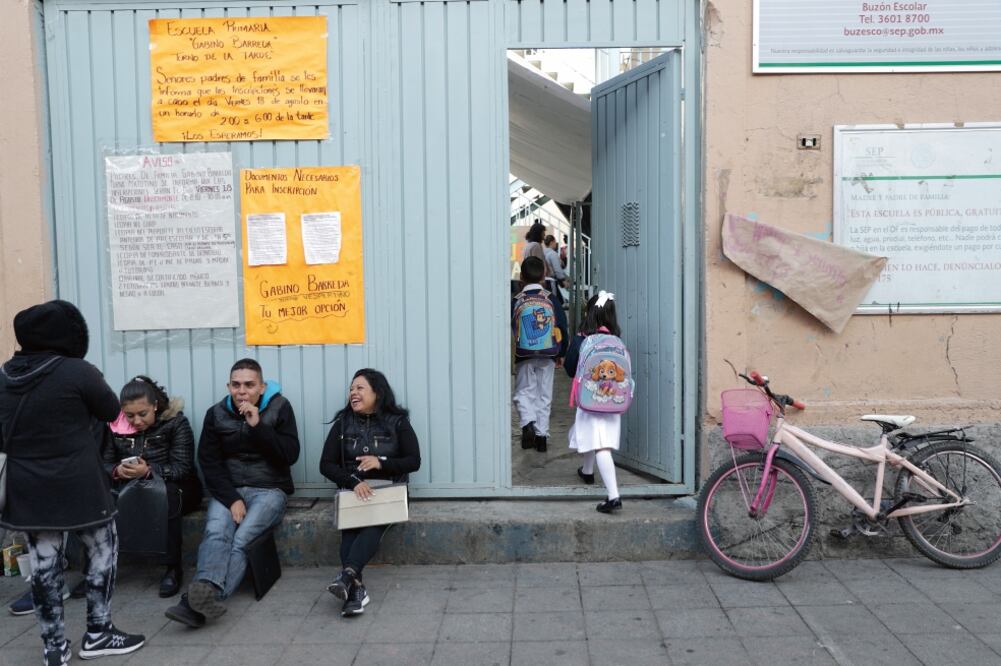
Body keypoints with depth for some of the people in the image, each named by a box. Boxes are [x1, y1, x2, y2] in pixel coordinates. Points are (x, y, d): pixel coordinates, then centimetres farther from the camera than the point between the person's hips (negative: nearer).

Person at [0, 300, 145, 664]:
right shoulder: (78, 372, -16)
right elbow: (111, 410, -1)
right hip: (77, 486, -5)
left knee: (43, 563, 11)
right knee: (102, 551, 12)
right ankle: (98, 634, 21)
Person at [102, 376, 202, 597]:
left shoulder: (176, 422, -9)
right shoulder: (117, 426, 3)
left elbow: (182, 469, -15)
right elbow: (105, 464, 1)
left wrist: (148, 471, -33)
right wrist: (117, 471, -24)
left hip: (174, 488, -4)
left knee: (166, 494, -38)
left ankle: (173, 569, -26)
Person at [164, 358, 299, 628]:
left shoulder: (279, 408, 0)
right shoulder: (216, 414, 6)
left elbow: (290, 454, -7)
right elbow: (209, 462, 1)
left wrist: (258, 426, -17)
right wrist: (231, 499, -13)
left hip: (269, 489, -2)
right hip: (228, 489, 2)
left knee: (241, 539, -28)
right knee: (216, 532, -29)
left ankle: (199, 602, -41)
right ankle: (205, 595, -50)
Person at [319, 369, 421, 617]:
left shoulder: (397, 422, 5)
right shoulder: (343, 423, 10)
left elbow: (414, 461, 2)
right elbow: (326, 464, 5)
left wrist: (381, 463, -16)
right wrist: (354, 481, -14)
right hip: (354, 491, 2)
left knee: (374, 523, -33)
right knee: (350, 526, -29)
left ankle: (347, 575, -49)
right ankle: (355, 587, -42)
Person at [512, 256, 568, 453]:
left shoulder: (516, 301, -5)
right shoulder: (551, 298, -2)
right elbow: (562, 327, 1)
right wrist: (561, 353, 11)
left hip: (524, 356, -1)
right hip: (547, 356, 1)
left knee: (524, 393, 10)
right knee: (544, 395, 10)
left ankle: (528, 424, -15)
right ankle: (541, 435, 11)